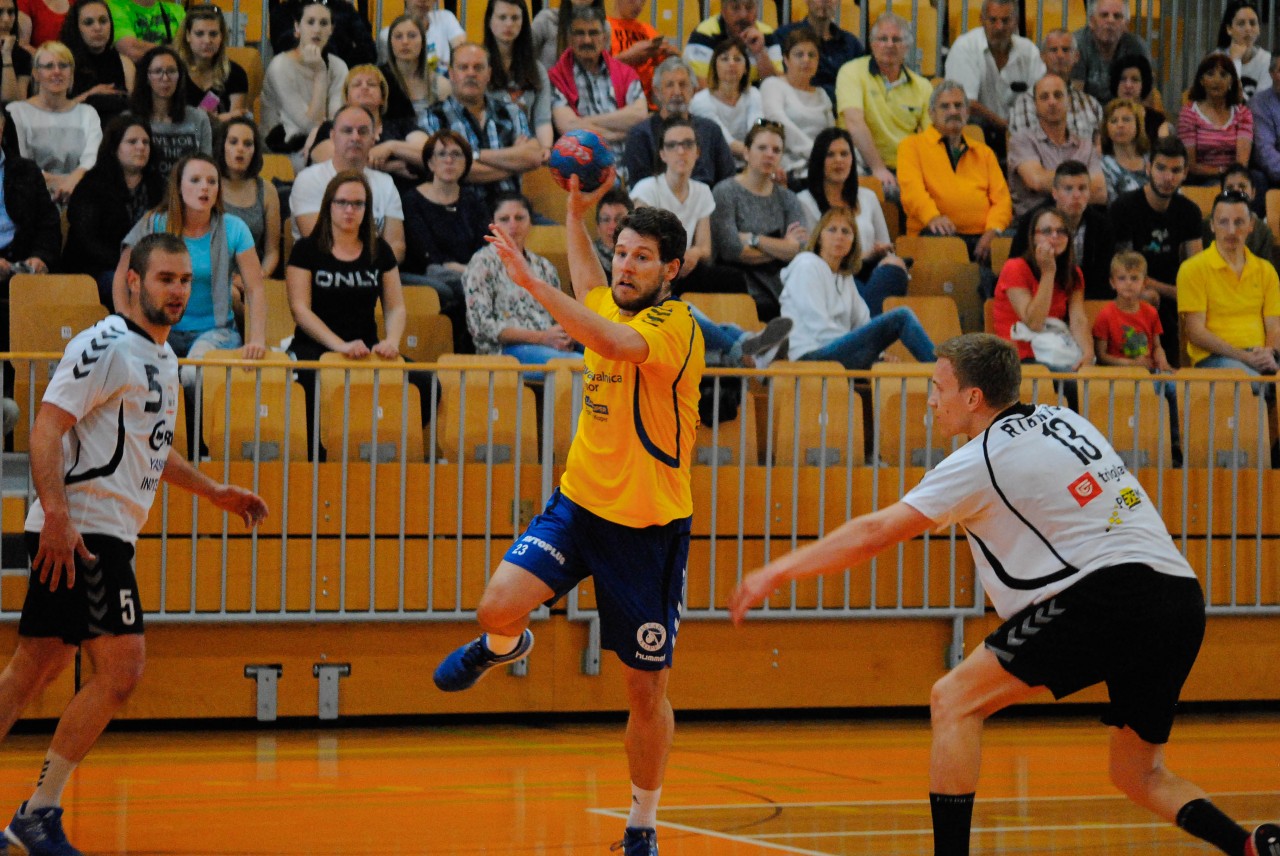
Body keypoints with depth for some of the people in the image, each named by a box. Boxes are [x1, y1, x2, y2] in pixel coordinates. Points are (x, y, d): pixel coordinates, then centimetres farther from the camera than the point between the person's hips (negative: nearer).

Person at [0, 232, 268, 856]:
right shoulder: (106, 346, -12)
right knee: (121, 670, -12)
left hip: (109, 535, 9)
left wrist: (213, 492, 28)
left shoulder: (162, 356, 18)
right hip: (80, 532, -9)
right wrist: (56, 514, -28)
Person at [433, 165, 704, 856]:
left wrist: (532, 282, -43)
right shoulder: (610, 306, 5)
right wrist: (578, 213, 20)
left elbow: (615, 343, -38)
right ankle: (504, 646, 20)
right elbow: (587, 283, 32)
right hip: (580, 502, 5)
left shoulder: (674, 325, -16)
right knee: (499, 607, -18)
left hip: (648, 525, -5)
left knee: (646, 688, 4)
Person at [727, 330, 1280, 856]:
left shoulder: (983, 459, -1)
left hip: (1109, 593, -8)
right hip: (1181, 595, 8)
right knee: (1139, 775, 19)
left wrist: (776, 573, 7)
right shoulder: (1060, 420, 21)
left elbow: (874, 534, 0)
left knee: (954, 700, 1)